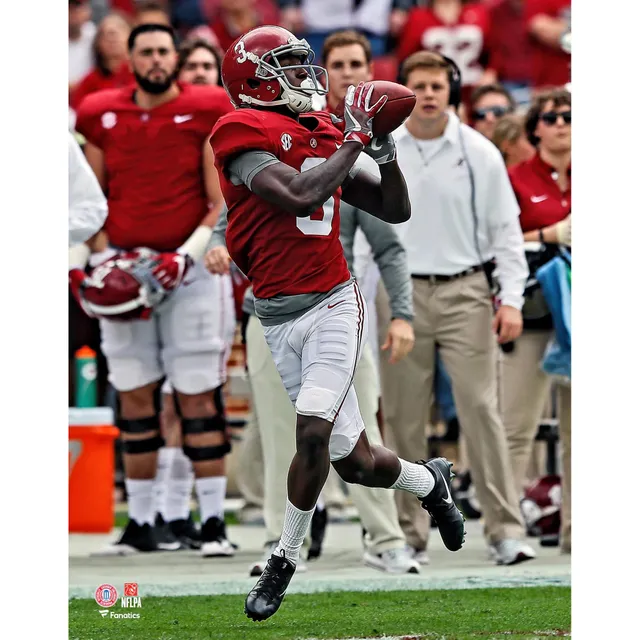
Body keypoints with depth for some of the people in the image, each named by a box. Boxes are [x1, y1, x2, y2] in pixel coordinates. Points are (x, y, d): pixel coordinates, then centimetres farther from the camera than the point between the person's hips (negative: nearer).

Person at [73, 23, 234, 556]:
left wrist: (186, 255, -15)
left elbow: (223, 206, -3)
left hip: (187, 268, -3)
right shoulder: (103, 116, 8)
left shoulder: (206, 114, -2)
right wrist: (102, 259, 0)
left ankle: (213, 520, -2)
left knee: (199, 394, -5)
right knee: (134, 396, 5)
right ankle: (141, 522, 10)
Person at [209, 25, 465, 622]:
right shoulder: (246, 136, -8)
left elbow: (395, 211, 15)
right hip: (280, 319, -2)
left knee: (313, 430, -20)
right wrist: (355, 137, -14)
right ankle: (429, 480, 37)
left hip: (333, 306, 2)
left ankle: (283, 561, -4)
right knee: (355, 462, 5)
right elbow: (300, 196, -23)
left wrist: (384, 146, 0)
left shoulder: (324, 135, 9)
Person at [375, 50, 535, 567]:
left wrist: (512, 299, -4)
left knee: (481, 408, -8)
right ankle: (409, 528, 12)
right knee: (403, 417, 4)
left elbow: (505, 228, 4)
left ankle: (506, 528, -6)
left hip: (465, 292, -1)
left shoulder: (478, 153, 1)